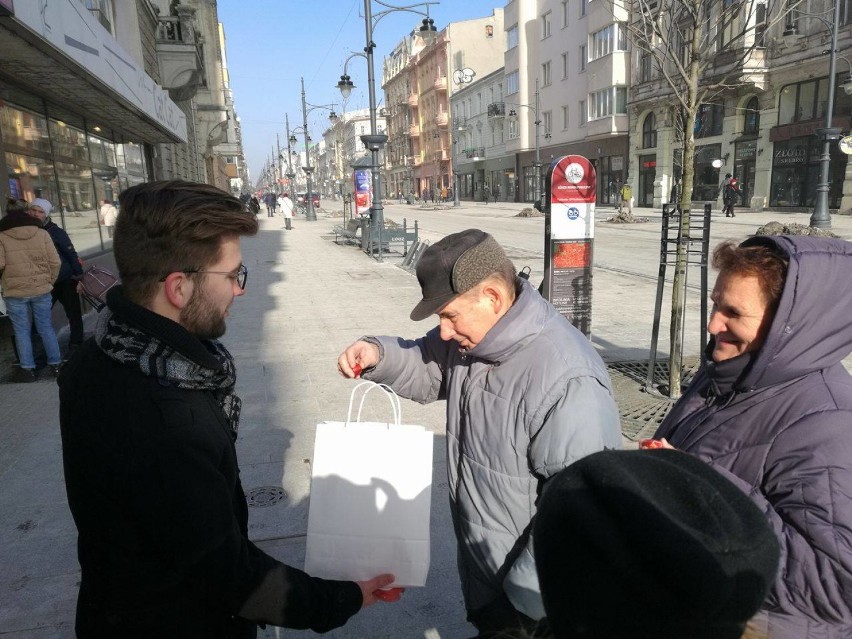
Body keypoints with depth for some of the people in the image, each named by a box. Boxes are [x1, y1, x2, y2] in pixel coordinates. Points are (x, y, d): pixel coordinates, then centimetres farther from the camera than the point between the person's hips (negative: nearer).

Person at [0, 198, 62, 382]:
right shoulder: (42, 233, -2)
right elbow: (55, 262, -2)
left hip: (15, 292, -2)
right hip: (41, 290, 2)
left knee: (22, 331, 7)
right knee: (46, 328, 11)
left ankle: (27, 369, 11)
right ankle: (55, 364, 14)